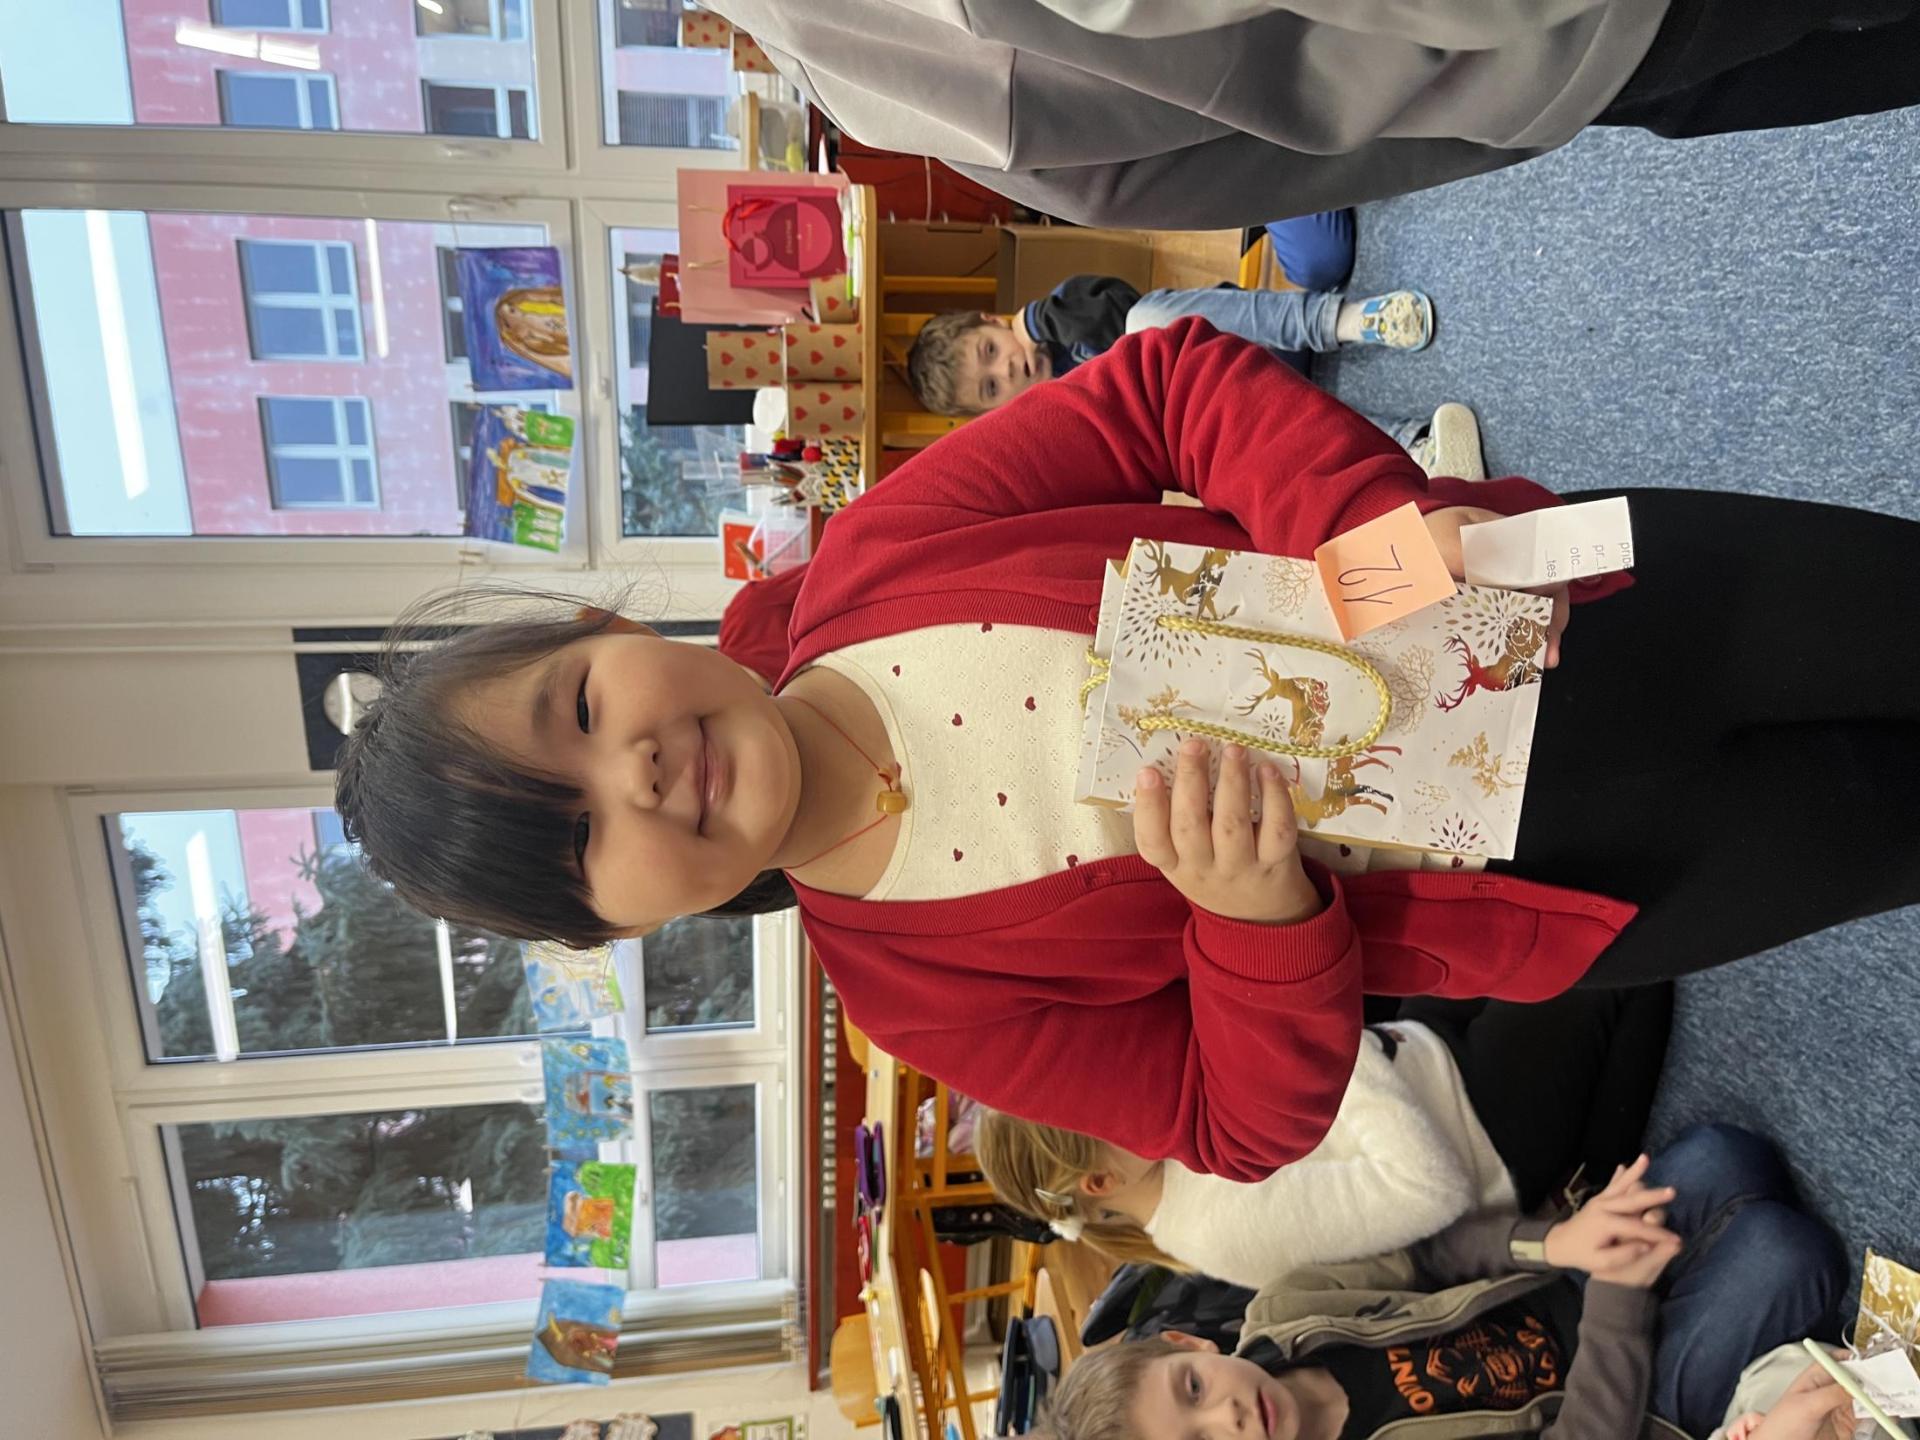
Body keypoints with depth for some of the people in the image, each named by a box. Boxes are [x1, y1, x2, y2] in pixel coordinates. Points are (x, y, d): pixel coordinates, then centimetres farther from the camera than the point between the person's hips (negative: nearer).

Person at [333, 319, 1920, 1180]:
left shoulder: (873, 553, -15)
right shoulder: (910, 982, -14)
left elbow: (1179, 380, -11)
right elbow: (1247, 1121, -10)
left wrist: (1386, 522, -28)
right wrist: (1257, 910, -31)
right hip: (1521, 880, -1)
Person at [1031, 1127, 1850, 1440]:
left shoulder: (1280, 1314, -13)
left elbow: (1429, 1258, -4)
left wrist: (1552, 1243, -21)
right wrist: (1620, 1294, -28)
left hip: (1565, 1286, 6)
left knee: (1723, 1161, -15)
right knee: (1785, 1254, -29)